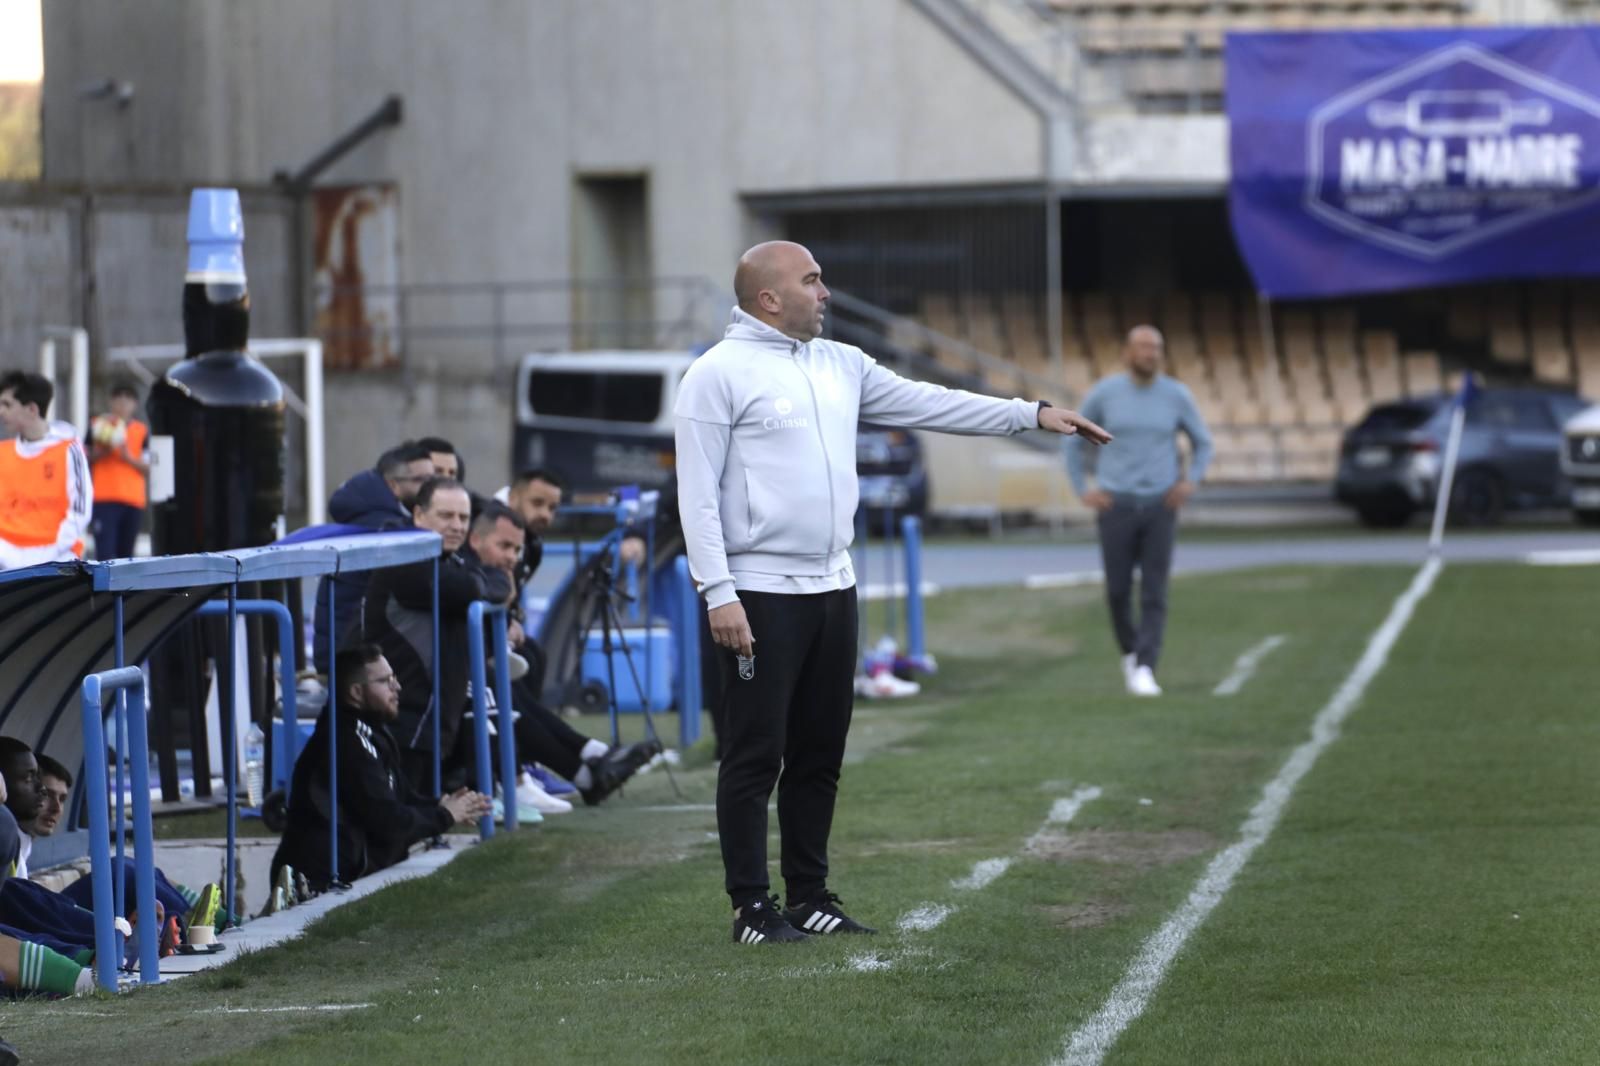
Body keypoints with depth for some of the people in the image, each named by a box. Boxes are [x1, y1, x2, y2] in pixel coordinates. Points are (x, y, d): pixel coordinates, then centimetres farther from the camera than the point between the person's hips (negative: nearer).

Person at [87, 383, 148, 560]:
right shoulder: (98, 425, 7)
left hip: (133, 501, 2)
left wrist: (129, 458, -12)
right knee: (105, 553, -13)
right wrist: (100, 453, -9)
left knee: (125, 554, 6)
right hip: (104, 499, -2)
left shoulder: (142, 431, 8)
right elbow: (86, 459, 10)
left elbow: (148, 468, 4)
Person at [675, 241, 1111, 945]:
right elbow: (698, 492, -12)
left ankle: (810, 896, 19)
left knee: (820, 752, 11)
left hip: (831, 588, 8)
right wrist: (718, 594, -19)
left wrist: (1032, 415, 8)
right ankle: (751, 907, 2)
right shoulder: (719, 374, -9)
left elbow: (929, 405, 14)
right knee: (757, 754, -3)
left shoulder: (840, 365, 13)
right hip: (758, 595, -7)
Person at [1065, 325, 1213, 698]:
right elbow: (1075, 442, 9)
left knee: (1154, 594, -9)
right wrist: (1083, 492, -2)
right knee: (1118, 591, 2)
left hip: (1160, 507, 0)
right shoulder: (1103, 394, -3)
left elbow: (1203, 444, 12)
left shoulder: (1177, 395, -1)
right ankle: (1131, 650, 30)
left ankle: (1144, 671, -9)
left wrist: (1190, 482, -5)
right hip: (1116, 507, 0)